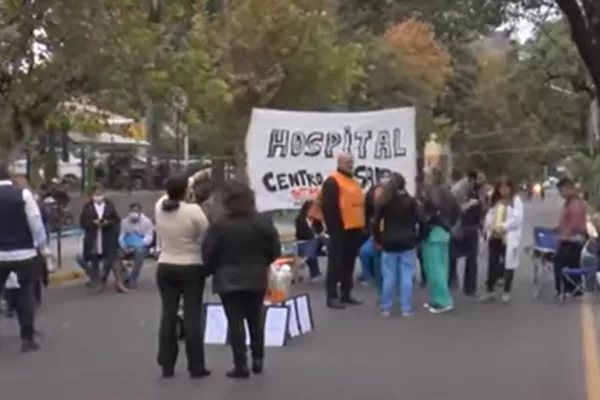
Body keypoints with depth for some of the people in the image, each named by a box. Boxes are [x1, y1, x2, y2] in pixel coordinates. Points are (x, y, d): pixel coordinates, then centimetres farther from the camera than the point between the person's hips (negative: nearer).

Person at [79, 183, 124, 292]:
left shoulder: (109, 204, 1)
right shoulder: (87, 206, -2)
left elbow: (117, 220, 2)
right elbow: (82, 222, -2)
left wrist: (108, 223, -16)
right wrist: (93, 223, -17)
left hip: (108, 237, 0)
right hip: (93, 238, 0)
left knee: (112, 259, -4)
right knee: (94, 262, 8)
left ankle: (119, 283, 0)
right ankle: (97, 283, 21)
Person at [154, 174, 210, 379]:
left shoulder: (159, 207, -3)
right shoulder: (193, 210, -18)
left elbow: (170, 195, 19)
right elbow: (207, 235, -9)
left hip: (165, 268, 5)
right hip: (191, 269, -5)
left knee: (168, 314, 8)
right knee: (192, 316, -1)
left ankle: (167, 366, 12)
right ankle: (196, 367, 4)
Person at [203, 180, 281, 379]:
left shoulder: (219, 226, -11)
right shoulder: (263, 223, -4)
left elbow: (208, 254, -10)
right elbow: (275, 251, 0)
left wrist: (214, 271, 9)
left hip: (228, 280, -2)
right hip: (256, 279, 3)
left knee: (235, 322, 1)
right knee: (255, 320, 16)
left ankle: (241, 365, -1)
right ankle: (258, 360, 20)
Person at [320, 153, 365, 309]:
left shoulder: (353, 182, 19)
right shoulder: (332, 182, -9)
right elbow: (328, 208, -15)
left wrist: (362, 226, 18)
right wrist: (334, 228, -19)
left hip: (354, 229, 9)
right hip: (340, 230, -9)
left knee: (349, 263, 13)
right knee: (336, 263, -6)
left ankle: (346, 295, 20)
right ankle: (332, 297, -2)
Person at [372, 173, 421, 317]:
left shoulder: (383, 202, 2)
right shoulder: (410, 201, -1)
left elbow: (375, 223, -1)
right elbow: (419, 220, -8)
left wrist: (378, 240, 7)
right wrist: (417, 238, 1)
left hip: (389, 243, 1)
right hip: (407, 243, -1)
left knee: (389, 276, 5)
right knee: (406, 276, 1)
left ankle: (386, 308, 9)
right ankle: (406, 309, 1)